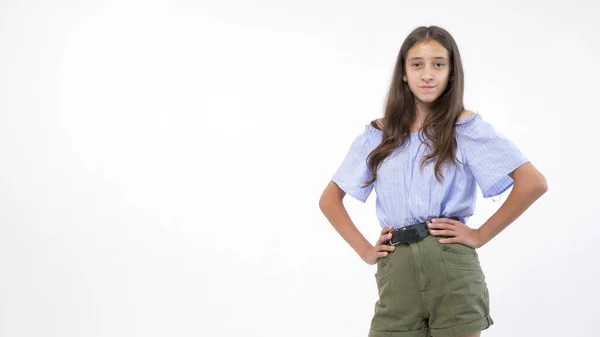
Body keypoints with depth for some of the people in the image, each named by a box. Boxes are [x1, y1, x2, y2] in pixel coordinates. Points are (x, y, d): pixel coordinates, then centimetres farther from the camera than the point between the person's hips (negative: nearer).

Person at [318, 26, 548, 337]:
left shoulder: (465, 126, 0)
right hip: (395, 273, 3)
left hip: (452, 267, -3)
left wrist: (480, 235, -8)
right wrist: (364, 250, 5)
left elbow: (533, 183, -8)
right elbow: (330, 199, 17)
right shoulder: (379, 135, 10)